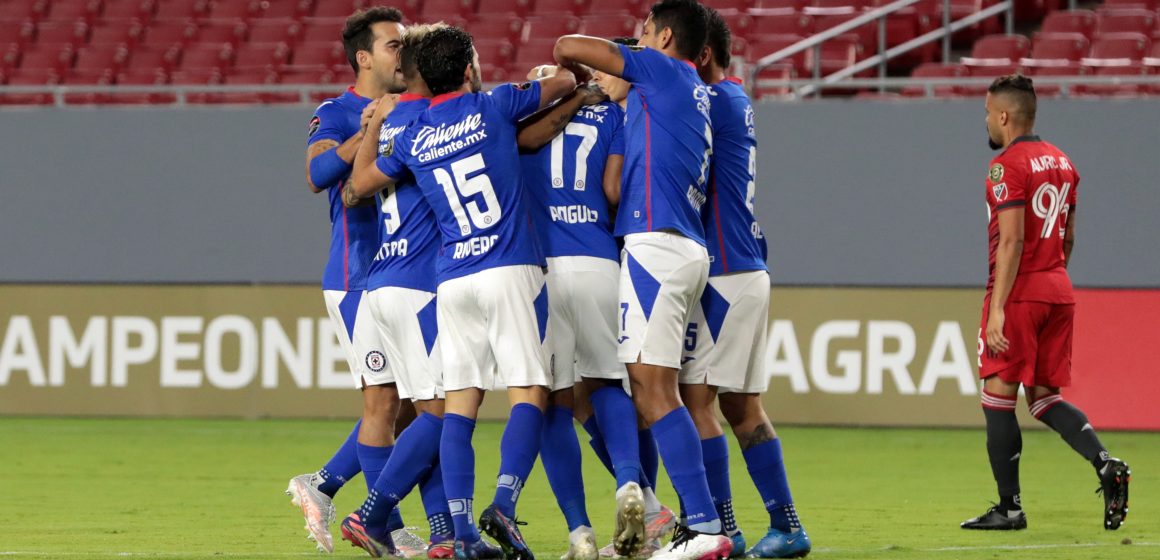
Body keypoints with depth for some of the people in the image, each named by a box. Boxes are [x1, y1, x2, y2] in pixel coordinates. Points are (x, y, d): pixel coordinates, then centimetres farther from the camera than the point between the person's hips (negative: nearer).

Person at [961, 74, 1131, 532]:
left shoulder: (1007, 166, -12)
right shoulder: (1062, 163, 14)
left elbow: (1012, 240, -19)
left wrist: (997, 310, -20)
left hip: (1018, 292, -8)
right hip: (1058, 291, 8)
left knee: (998, 398, 0)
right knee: (1044, 396, 12)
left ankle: (1009, 507, 1)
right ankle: (1105, 464, -10)